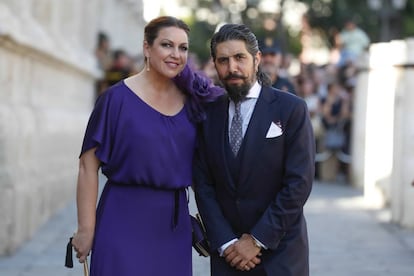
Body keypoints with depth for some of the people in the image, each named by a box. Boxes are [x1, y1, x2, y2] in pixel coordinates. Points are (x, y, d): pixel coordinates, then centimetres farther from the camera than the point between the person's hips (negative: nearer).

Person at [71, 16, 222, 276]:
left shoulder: (190, 99, 7)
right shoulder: (117, 98, -7)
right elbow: (89, 165, -9)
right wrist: (86, 230, -13)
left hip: (174, 223, 5)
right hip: (125, 219, -4)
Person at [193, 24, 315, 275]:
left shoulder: (291, 109, -6)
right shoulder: (209, 114, 4)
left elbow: (299, 184, -11)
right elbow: (203, 184, 3)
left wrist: (256, 240, -12)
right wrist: (225, 243, -8)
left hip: (280, 253, -3)